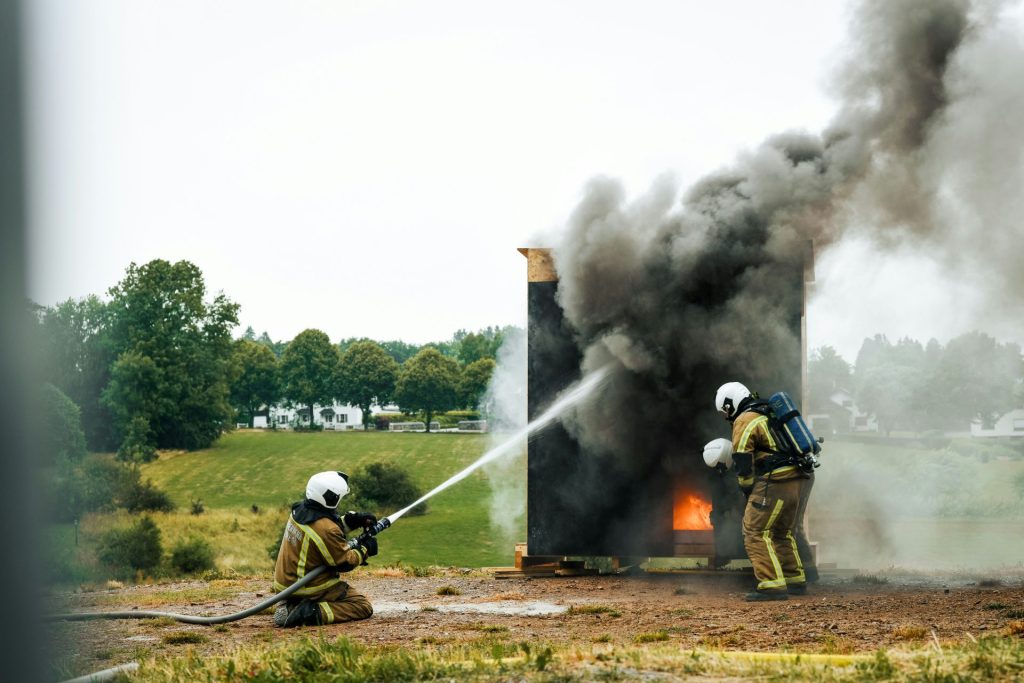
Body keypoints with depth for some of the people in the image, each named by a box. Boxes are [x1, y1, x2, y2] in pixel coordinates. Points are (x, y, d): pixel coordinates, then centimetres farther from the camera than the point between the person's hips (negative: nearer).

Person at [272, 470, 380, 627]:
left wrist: (354, 519, 3)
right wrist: (365, 549, 3)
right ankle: (313, 613, -18)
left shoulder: (298, 510, -1)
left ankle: (289, 608, 11)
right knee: (364, 607, -2)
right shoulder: (327, 530, -25)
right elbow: (345, 563, -12)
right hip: (310, 589, -8)